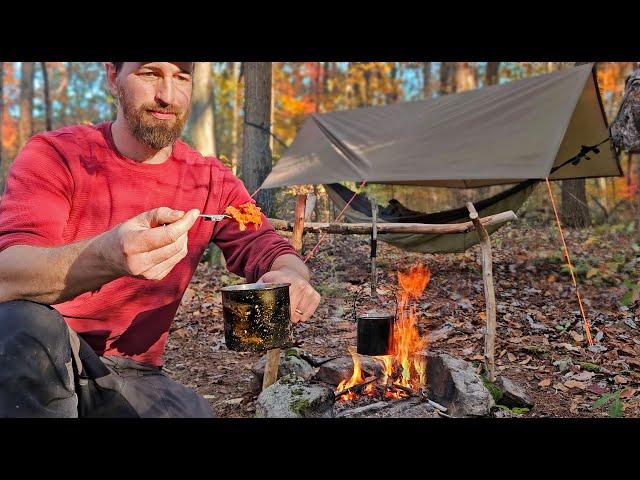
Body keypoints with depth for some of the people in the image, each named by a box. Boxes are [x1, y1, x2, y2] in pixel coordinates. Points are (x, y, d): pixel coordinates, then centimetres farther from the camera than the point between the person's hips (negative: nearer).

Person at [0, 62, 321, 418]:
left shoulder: (212, 181, 2)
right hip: (31, 365, -2)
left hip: (134, 374, 2)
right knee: (29, 323, -34)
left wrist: (290, 275, -27)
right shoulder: (54, 154, -9)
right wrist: (106, 256, -46)